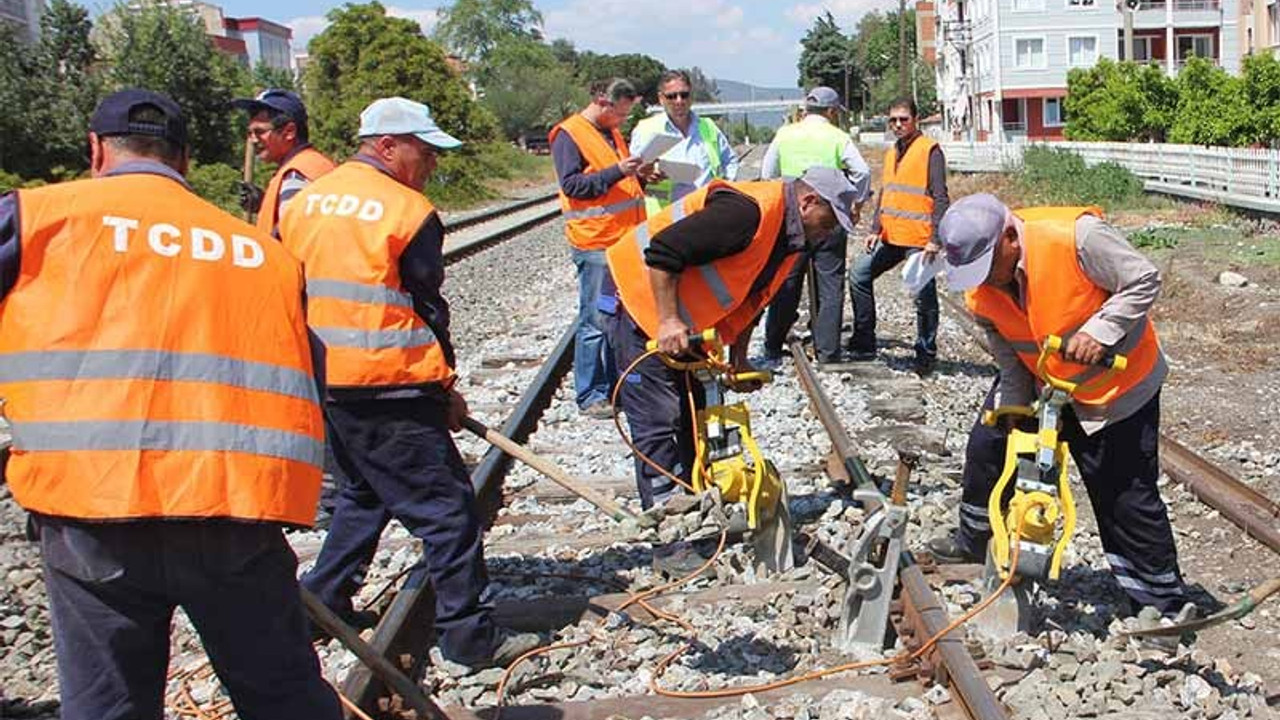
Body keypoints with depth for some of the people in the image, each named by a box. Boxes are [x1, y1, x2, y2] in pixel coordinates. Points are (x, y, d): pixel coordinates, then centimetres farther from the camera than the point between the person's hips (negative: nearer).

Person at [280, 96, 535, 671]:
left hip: (323, 384, 8)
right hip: (390, 387, -8)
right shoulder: (409, 212, -10)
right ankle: (468, 634, 2)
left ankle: (322, 602, 29)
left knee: (364, 493, 25)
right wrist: (446, 387, 3)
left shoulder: (303, 202, 10)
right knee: (446, 505, -1)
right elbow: (427, 307, -7)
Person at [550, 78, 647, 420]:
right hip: (595, 243, -9)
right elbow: (571, 184, -16)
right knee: (595, 321, -5)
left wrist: (638, 176, 10)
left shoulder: (611, 133, 19)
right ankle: (590, 396, 2)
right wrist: (616, 172, -22)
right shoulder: (569, 135, -7)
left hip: (625, 239, 9)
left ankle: (617, 385, 21)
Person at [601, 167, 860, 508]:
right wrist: (668, 321, -31)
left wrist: (739, 359, 10)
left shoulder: (792, 238, 4)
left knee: (696, 411, 13)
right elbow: (662, 252, -31)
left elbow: (749, 298, 16)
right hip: (639, 296, -10)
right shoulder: (748, 211, -28)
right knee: (659, 418, -10)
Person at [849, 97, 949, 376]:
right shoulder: (891, 153, 16)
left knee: (924, 297, 0)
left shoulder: (930, 150, -7)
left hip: (919, 240, -8)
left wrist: (935, 239, -18)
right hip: (891, 237, 8)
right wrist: (876, 230, 10)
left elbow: (941, 198, -12)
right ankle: (864, 344, 14)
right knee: (859, 275, 7)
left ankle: (926, 355, 13)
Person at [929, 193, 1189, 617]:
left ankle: (1163, 603, 12)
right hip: (1038, 380, 5)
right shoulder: (979, 294, -14)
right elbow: (1010, 368, -6)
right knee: (988, 447, 7)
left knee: (1127, 494, -3)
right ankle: (975, 540, 33)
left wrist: (1100, 331, -32)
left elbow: (1144, 281, -22)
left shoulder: (1075, 236, -32)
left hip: (1117, 381, -5)